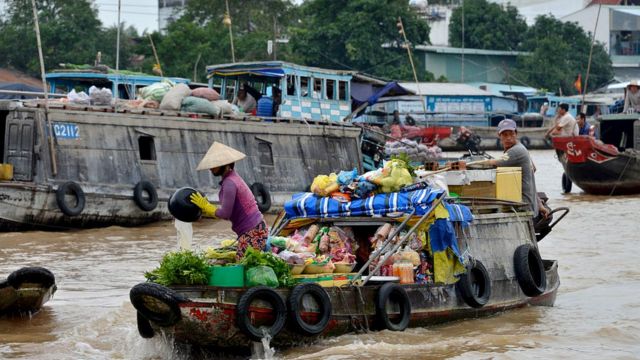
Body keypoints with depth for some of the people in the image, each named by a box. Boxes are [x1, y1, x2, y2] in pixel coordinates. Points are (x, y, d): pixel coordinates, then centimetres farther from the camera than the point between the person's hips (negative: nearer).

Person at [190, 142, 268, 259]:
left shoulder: (229, 183, -17)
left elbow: (225, 214, -17)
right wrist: (204, 209, 13)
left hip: (252, 233, -10)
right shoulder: (232, 178, 13)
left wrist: (205, 206, -3)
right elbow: (227, 210, 16)